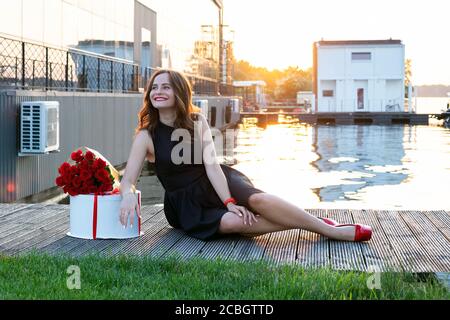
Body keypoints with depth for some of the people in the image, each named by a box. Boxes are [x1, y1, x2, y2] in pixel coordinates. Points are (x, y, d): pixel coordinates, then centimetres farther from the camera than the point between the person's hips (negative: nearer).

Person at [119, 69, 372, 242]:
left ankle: (327, 228, -26)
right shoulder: (146, 136, -5)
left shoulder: (198, 122, 0)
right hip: (185, 202, -2)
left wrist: (230, 202, -24)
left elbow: (211, 164, -10)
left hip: (215, 183, 2)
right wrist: (129, 195, -37)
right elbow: (128, 180, -11)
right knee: (232, 223, -33)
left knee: (257, 199, -32)